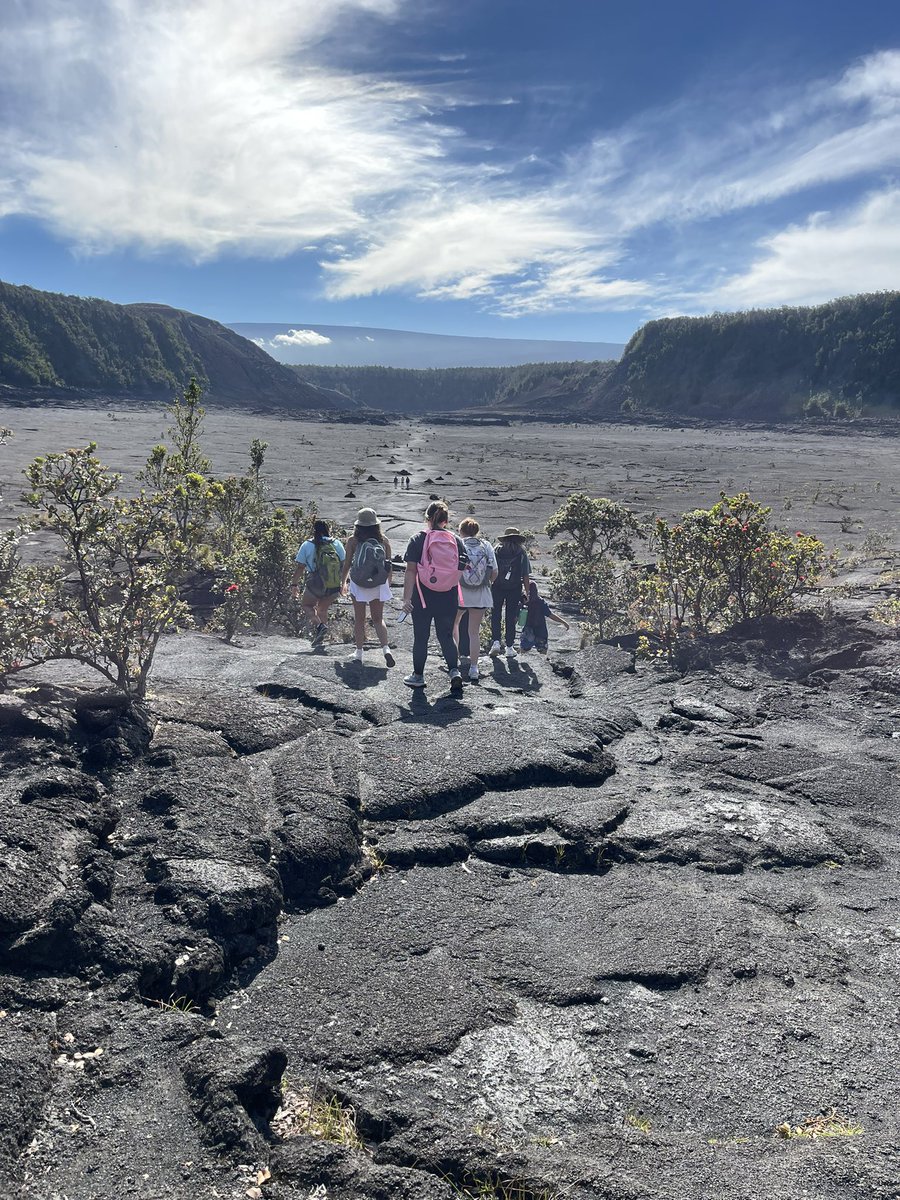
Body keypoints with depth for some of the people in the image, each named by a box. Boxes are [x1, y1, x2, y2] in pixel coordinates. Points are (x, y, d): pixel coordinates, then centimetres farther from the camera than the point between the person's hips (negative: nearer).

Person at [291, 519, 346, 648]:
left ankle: (319, 625, -6)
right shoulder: (337, 544, 6)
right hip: (335, 588, 3)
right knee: (323, 609, 24)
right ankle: (319, 639, 19)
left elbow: (300, 567, -1)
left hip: (315, 585, -3)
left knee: (306, 604, 20)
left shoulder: (307, 545, -1)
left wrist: (294, 584, 9)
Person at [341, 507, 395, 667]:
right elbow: (388, 565, 4)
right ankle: (386, 649, -4)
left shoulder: (353, 541, -7)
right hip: (379, 585, 2)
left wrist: (343, 582, 13)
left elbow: (347, 564, -2)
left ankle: (359, 653, 15)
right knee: (378, 619, 14)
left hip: (358, 584, -2)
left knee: (359, 619, 11)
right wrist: (388, 583, 19)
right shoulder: (384, 541, -1)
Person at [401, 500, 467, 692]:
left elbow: (411, 571, -10)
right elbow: (463, 570, 3)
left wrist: (406, 598, -9)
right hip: (449, 597, 2)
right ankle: (455, 671, -4)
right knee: (446, 636, 14)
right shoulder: (456, 540, 2)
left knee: (421, 637, 11)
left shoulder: (418, 540, -7)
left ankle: (418, 676, 22)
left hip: (424, 596, -2)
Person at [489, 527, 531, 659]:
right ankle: (509, 647, 9)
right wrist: (527, 592, 5)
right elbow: (526, 575, 0)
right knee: (511, 618, 7)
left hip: (497, 587, 0)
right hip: (515, 589, 0)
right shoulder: (521, 553, 2)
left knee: (496, 615, 10)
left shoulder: (496, 550, 3)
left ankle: (496, 642, -3)